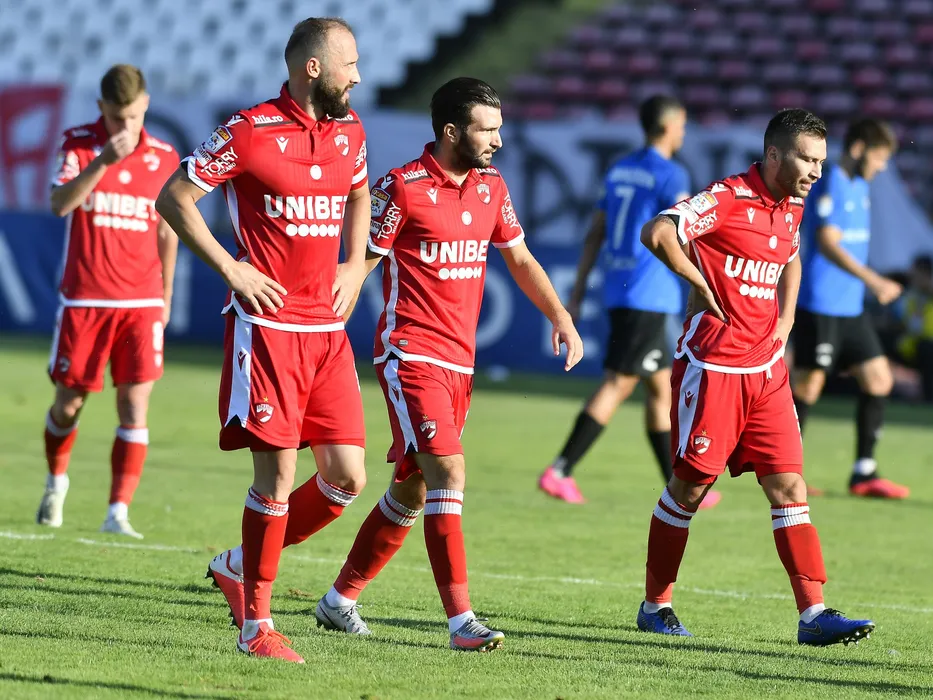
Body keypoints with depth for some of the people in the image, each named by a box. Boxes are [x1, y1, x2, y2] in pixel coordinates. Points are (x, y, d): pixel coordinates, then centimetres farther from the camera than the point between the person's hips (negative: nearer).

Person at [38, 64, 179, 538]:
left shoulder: (165, 158, 4)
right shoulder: (78, 144, -2)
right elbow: (60, 203, -19)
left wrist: (165, 296, 16)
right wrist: (102, 161, -31)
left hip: (141, 302, 1)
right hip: (83, 299, -1)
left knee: (135, 405, -10)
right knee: (69, 404, 8)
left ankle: (118, 513, -10)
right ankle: (56, 482, 36)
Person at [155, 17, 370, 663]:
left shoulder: (350, 131, 10)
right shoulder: (250, 132, -9)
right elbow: (174, 198, -4)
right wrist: (230, 268, -9)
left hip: (328, 330, 6)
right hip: (268, 324, -6)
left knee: (347, 478, 1)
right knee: (278, 475, -8)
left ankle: (241, 564, 22)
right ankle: (256, 626, 3)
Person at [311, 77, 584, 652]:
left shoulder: (491, 187, 10)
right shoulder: (403, 188, -11)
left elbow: (520, 259, 21)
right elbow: (362, 261, -8)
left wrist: (560, 316, 10)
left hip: (460, 361, 8)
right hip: (411, 355, -8)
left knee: (413, 490, 12)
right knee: (448, 472, -18)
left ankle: (340, 600, 25)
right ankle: (462, 621, -21)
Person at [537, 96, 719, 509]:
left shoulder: (619, 170, 14)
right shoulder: (670, 175, -9)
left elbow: (595, 234, 14)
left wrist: (577, 293, 15)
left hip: (618, 290, 8)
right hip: (649, 295, -8)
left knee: (661, 388, 13)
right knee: (617, 385, -8)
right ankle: (559, 471, -14)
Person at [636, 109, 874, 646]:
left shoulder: (792, 208, 11)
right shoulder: (727, 199, -14)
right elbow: (657, 233, -28)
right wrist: (699, 282, -13)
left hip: (766, 368, 7)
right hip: (712, 365, -7)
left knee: (790, 486, -1)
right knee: (691, 484, 2)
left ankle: (814, 613, -5)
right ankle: (656, 605, 17)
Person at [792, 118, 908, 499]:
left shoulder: (860, 187, 14)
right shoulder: (830, 185, -14)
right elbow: (827, 242, -24)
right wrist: (873, 281, -29)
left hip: (851, 308, 9)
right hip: (820, 306, -9)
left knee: (878, 379, 4)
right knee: (807, 386, -3)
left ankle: (864, 473, 6)